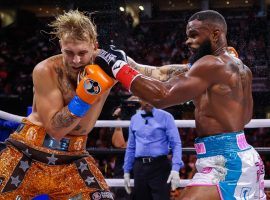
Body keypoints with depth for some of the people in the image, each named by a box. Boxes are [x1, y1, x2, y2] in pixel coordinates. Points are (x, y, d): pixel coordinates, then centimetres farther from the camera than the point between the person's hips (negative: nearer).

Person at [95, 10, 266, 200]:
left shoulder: (212, 64, -13)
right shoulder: (243, 70, 15)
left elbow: (163, 96, -20)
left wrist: (118, 67, -13)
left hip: (225, 162, -10)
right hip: (242, 157, 10)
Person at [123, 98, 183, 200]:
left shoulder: (165, 117, -1)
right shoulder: (134, 119, 13)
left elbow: (176, 144, -7)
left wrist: (175, 169, -19)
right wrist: (126, 171, 14)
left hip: (159, 166, -4)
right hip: (140, 167, 4)